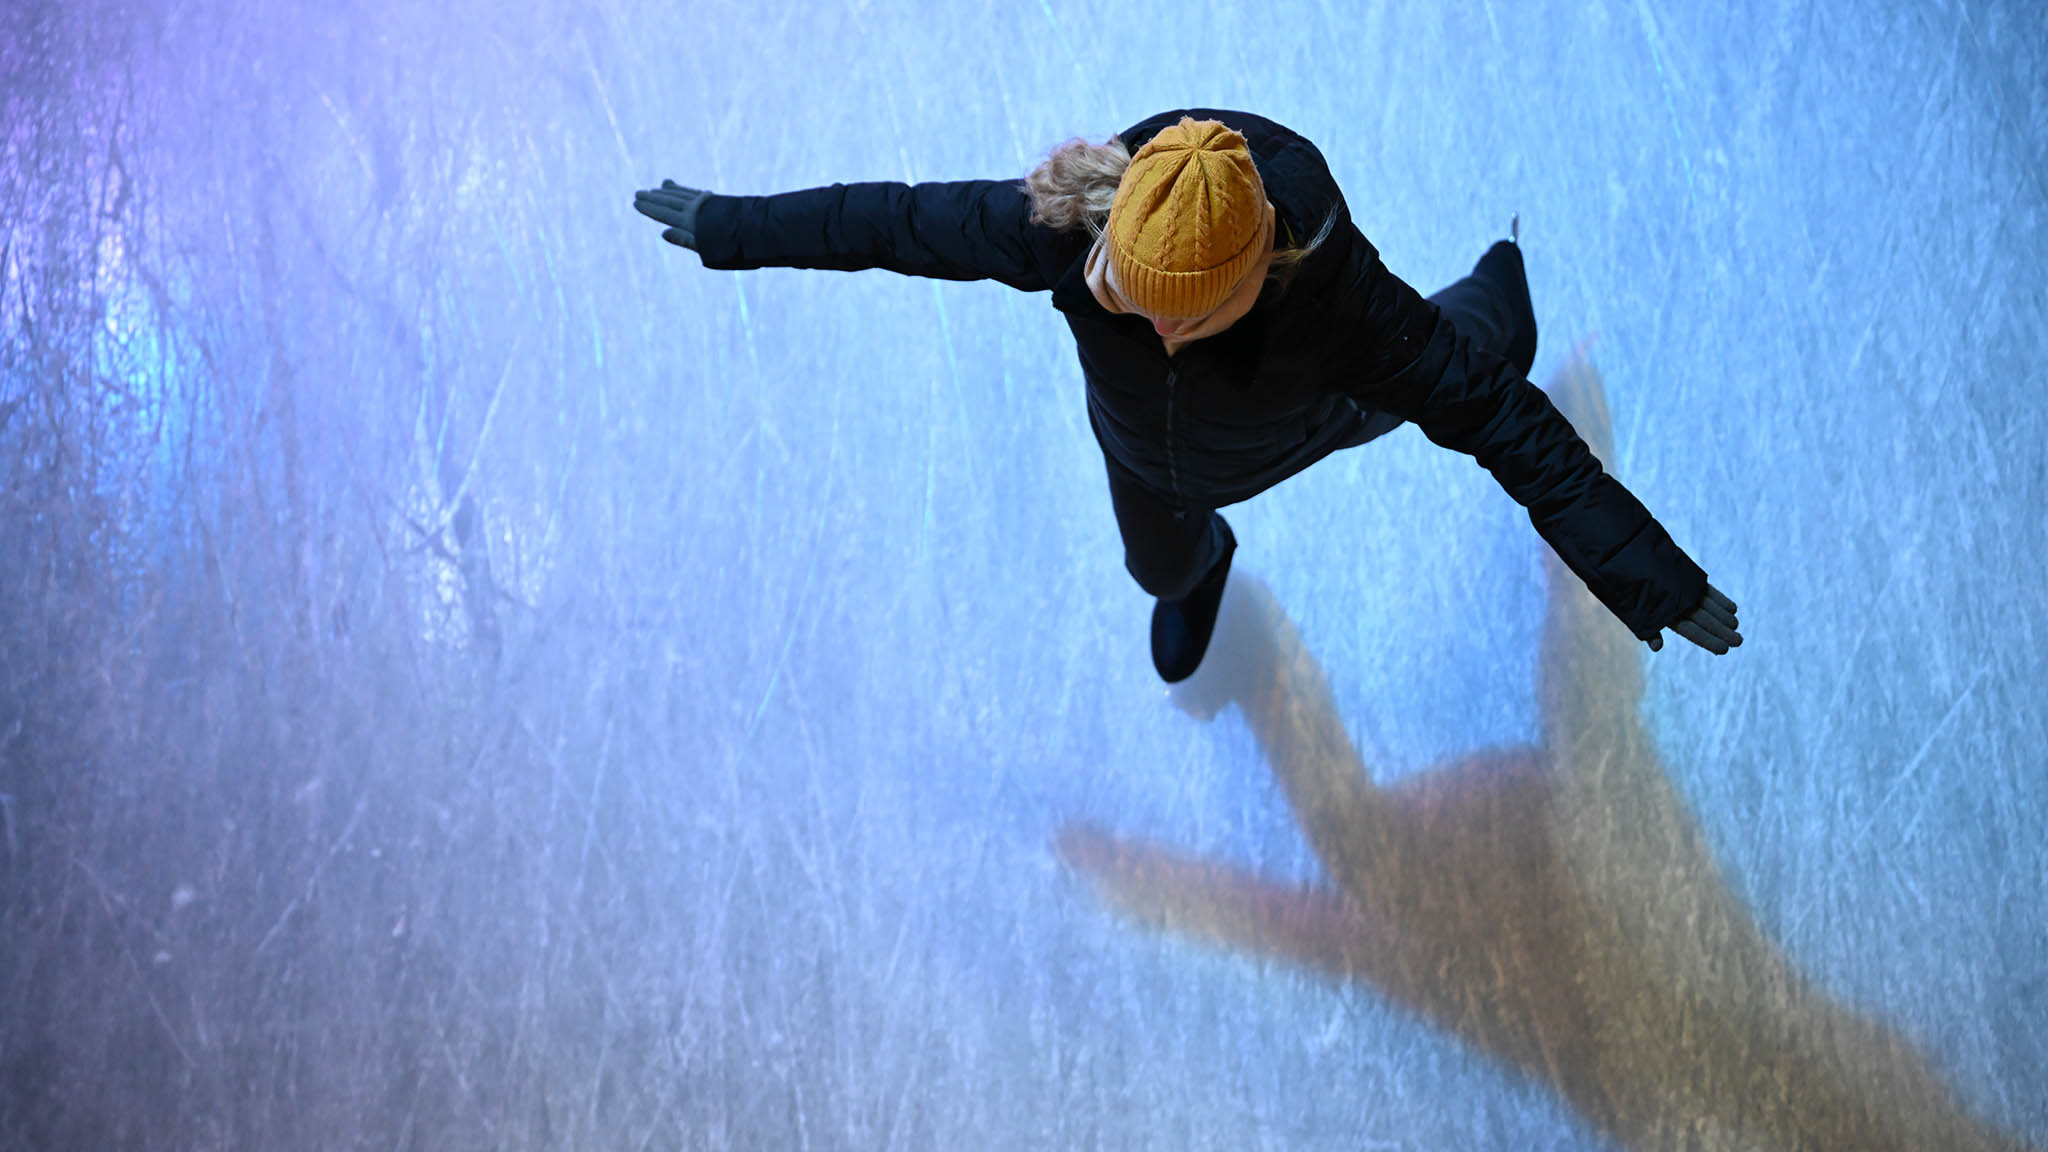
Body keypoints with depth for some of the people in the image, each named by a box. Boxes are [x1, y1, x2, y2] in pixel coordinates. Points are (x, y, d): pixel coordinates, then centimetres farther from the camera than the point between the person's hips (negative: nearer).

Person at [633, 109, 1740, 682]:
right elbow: (893, 220, -29)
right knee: (1161, 564, 35)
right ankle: (1202, 570, 75)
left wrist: (1648, 578, -47)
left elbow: (1504, 421, -45)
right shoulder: (1065, 232, -43)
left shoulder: (1336, 298, -49)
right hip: (1147, 448, 2)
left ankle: (1499, 287, 71)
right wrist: (727, 226, -17)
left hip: (1297, 428, -1)